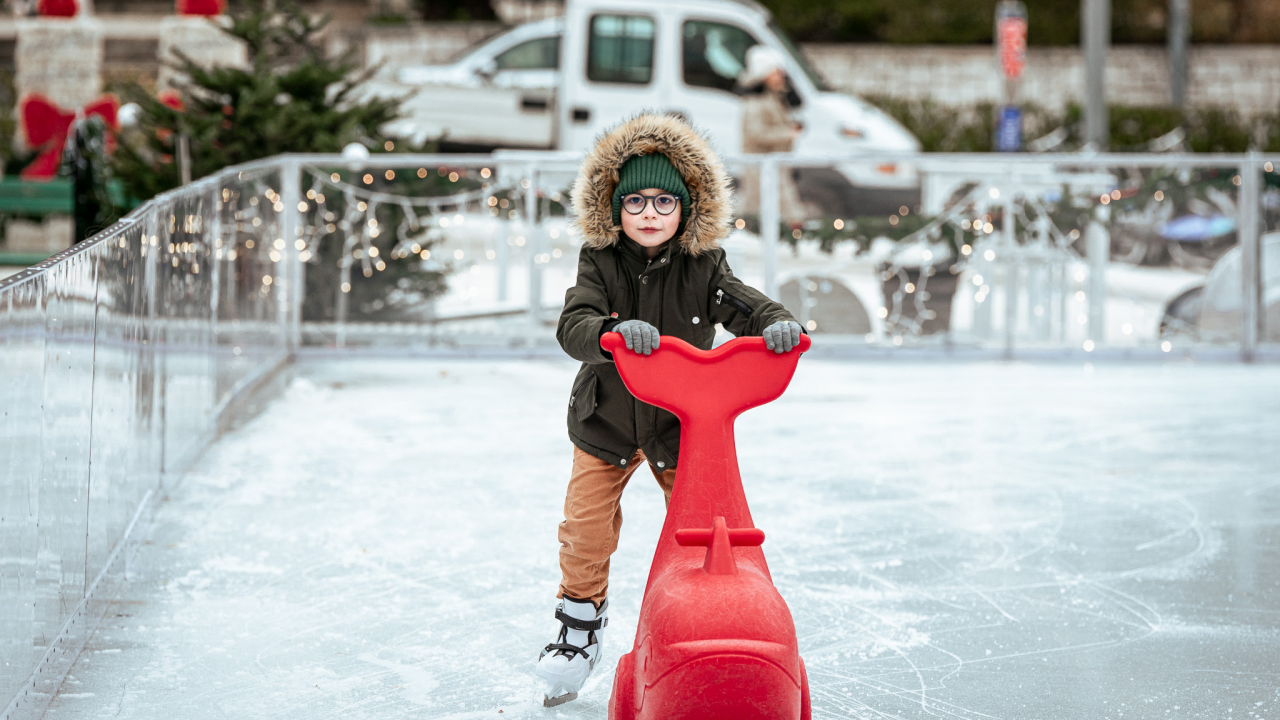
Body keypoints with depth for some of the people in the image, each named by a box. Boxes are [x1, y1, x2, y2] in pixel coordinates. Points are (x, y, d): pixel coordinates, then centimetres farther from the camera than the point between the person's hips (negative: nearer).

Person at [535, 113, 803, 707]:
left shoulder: (702, 267, -13)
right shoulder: (599, 262, -16)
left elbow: (745, 307, -21)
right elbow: (572, 326, -29)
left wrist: (777, 324, -45)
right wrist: (612, 333, -51)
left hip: (682, 423, 0)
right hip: (605, 421, 0)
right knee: (585, 530, 2)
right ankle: (578, 631, 22)